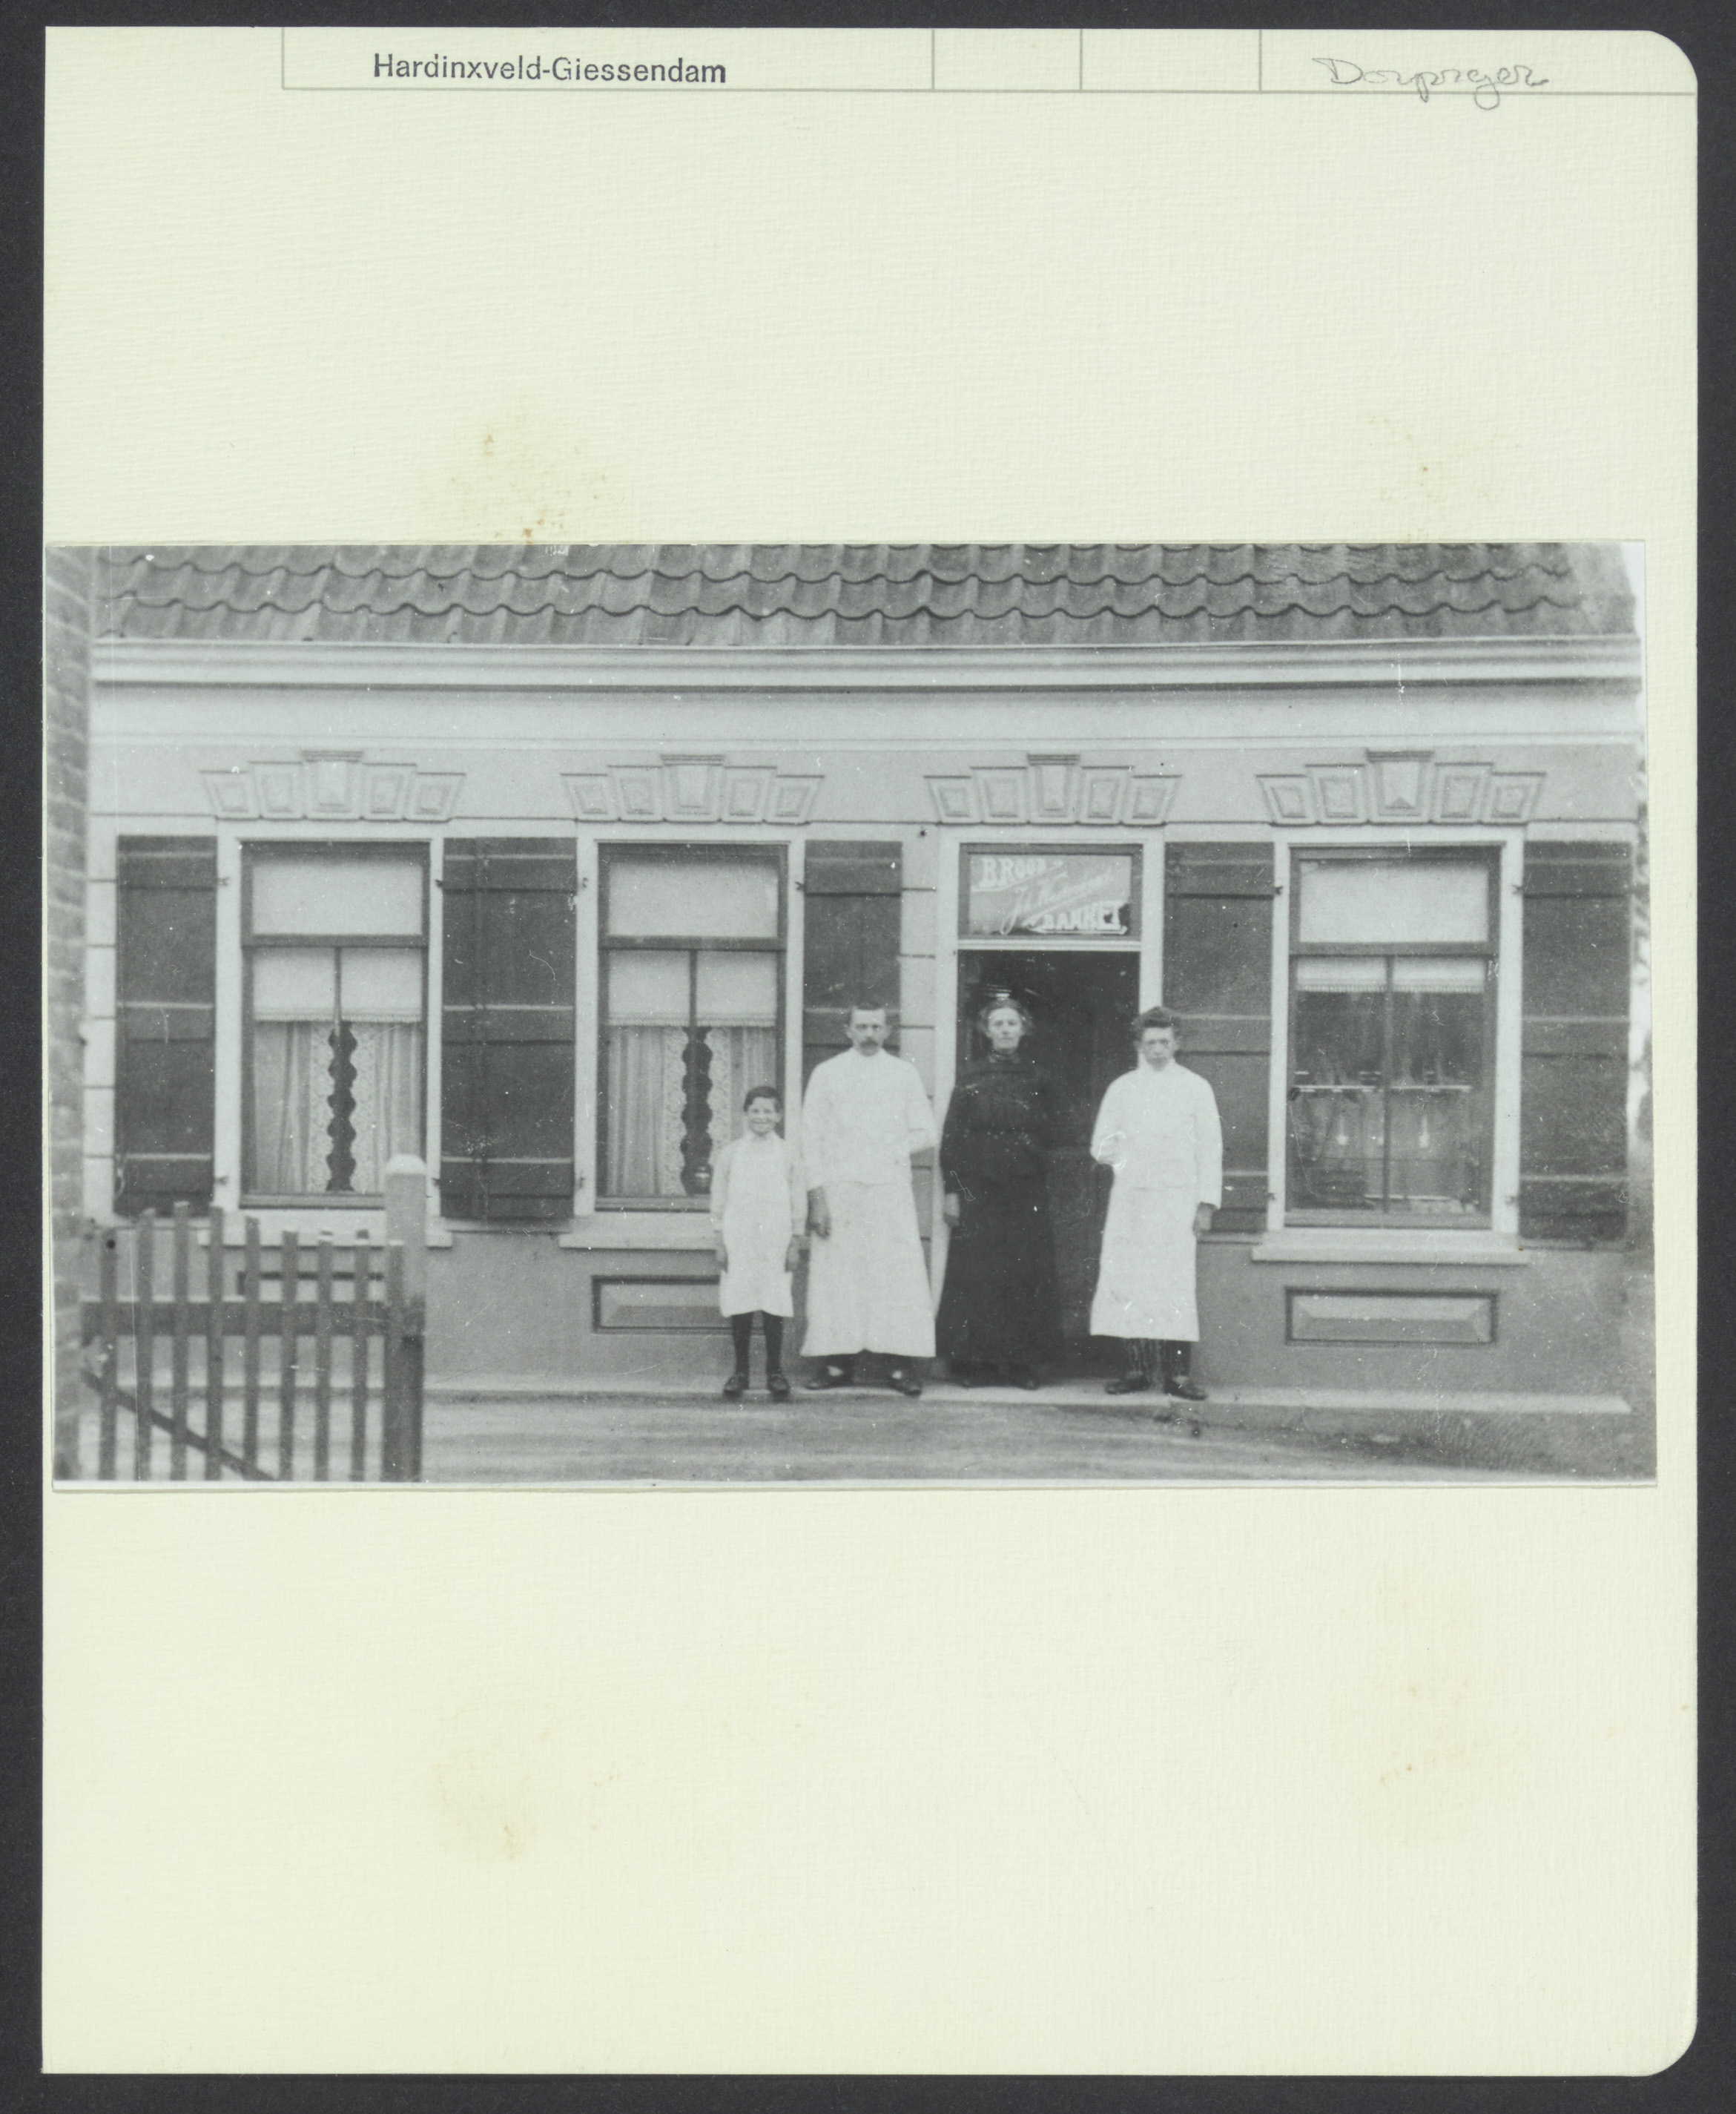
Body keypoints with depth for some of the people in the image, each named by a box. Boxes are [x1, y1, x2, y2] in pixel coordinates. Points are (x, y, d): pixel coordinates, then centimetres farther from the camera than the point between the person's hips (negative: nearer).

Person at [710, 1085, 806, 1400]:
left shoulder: (787, 1156, 4)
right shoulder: (730, 1154, 5)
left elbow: (798, 1203, 6)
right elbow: (718, 1200, 7)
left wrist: (795, 1244, 2)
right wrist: (720, 1243, 2)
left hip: (775, 1241, -1)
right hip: (738, 1239, 1)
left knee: (774, 1305, -1)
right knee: (739, 1304, 2)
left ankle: (774, 1371, 9)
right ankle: (740, 1371, 11)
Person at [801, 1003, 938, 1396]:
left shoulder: (904, 1074, 12)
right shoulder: (827, 1073, 9)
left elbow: (924, 1132, 13)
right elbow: (811, 1137, 4)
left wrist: (888, 1152, -2)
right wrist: (816, 1196, -5)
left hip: (890, 1189, 0)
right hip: (838, 1188, 0)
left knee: (898, 1273, -7)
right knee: (837, 1275, -3)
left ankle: (900, 1364, -6)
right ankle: (838, 1361, 1)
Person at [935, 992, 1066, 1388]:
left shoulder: (1038, 1080, 9)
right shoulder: (971, 1078, 5)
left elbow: (1056, 1129, 14)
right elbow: (951, 1137, 3)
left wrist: (1030, 1140, -3)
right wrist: (952, 1189, -4)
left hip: (1027, 1189, 1)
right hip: (978, 1188, -1)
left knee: (1027, 1271, -2)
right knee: (975, 1271, -4)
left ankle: (1021, 1360, 4)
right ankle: (973, 1359, 2)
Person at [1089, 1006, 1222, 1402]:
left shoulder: (1195, 1088, 9)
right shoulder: (1121, 1088, 14)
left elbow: (1210, 1148, 7)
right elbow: (1099, 1145, 15)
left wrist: (1206, 1203, 0)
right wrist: (1113, 1150, -9)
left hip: (1176, 1199, -2)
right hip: (1130, 1198, 2)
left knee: (1176, 1284, -9)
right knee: (1127, 1283, -4)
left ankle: (1178, 1372, -7)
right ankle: (1137, 1366, 3)